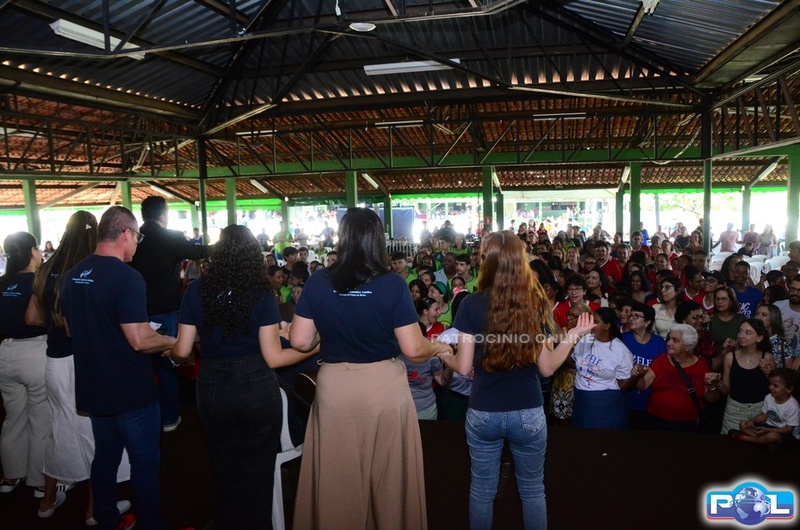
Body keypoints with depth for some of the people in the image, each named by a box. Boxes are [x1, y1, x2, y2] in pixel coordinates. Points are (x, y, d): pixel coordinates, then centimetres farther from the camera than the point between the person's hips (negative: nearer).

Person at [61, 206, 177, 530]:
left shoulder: (72, 275, 3)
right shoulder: (126, 277, -22)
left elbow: (71, 329, 15)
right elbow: (140, 340, -25)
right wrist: (172, 341, -9)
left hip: (93, 387, 8)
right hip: (131, 390, -7)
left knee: (105, 458, 21)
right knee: (145, 463, 7)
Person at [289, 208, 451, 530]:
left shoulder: (318, 282, -7)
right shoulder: (392, 284, -13)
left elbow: (300, 342, -4)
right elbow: (413, 349, -13)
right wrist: (438, 347, 8)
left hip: (334, 388, 2)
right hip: (385, 387, -1)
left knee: (337, 477, 20)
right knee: (390, 476, 18)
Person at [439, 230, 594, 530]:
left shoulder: (472, 304, -12)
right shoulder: (537, 304, -7)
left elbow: (464, 367, -10)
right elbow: (547, 368, -4)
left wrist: (444, 356, 10)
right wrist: (574, 336, 8)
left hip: (482, 414, -1)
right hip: (528, 414, 1)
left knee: (481, 491, 17)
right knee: (532, 491, 19)